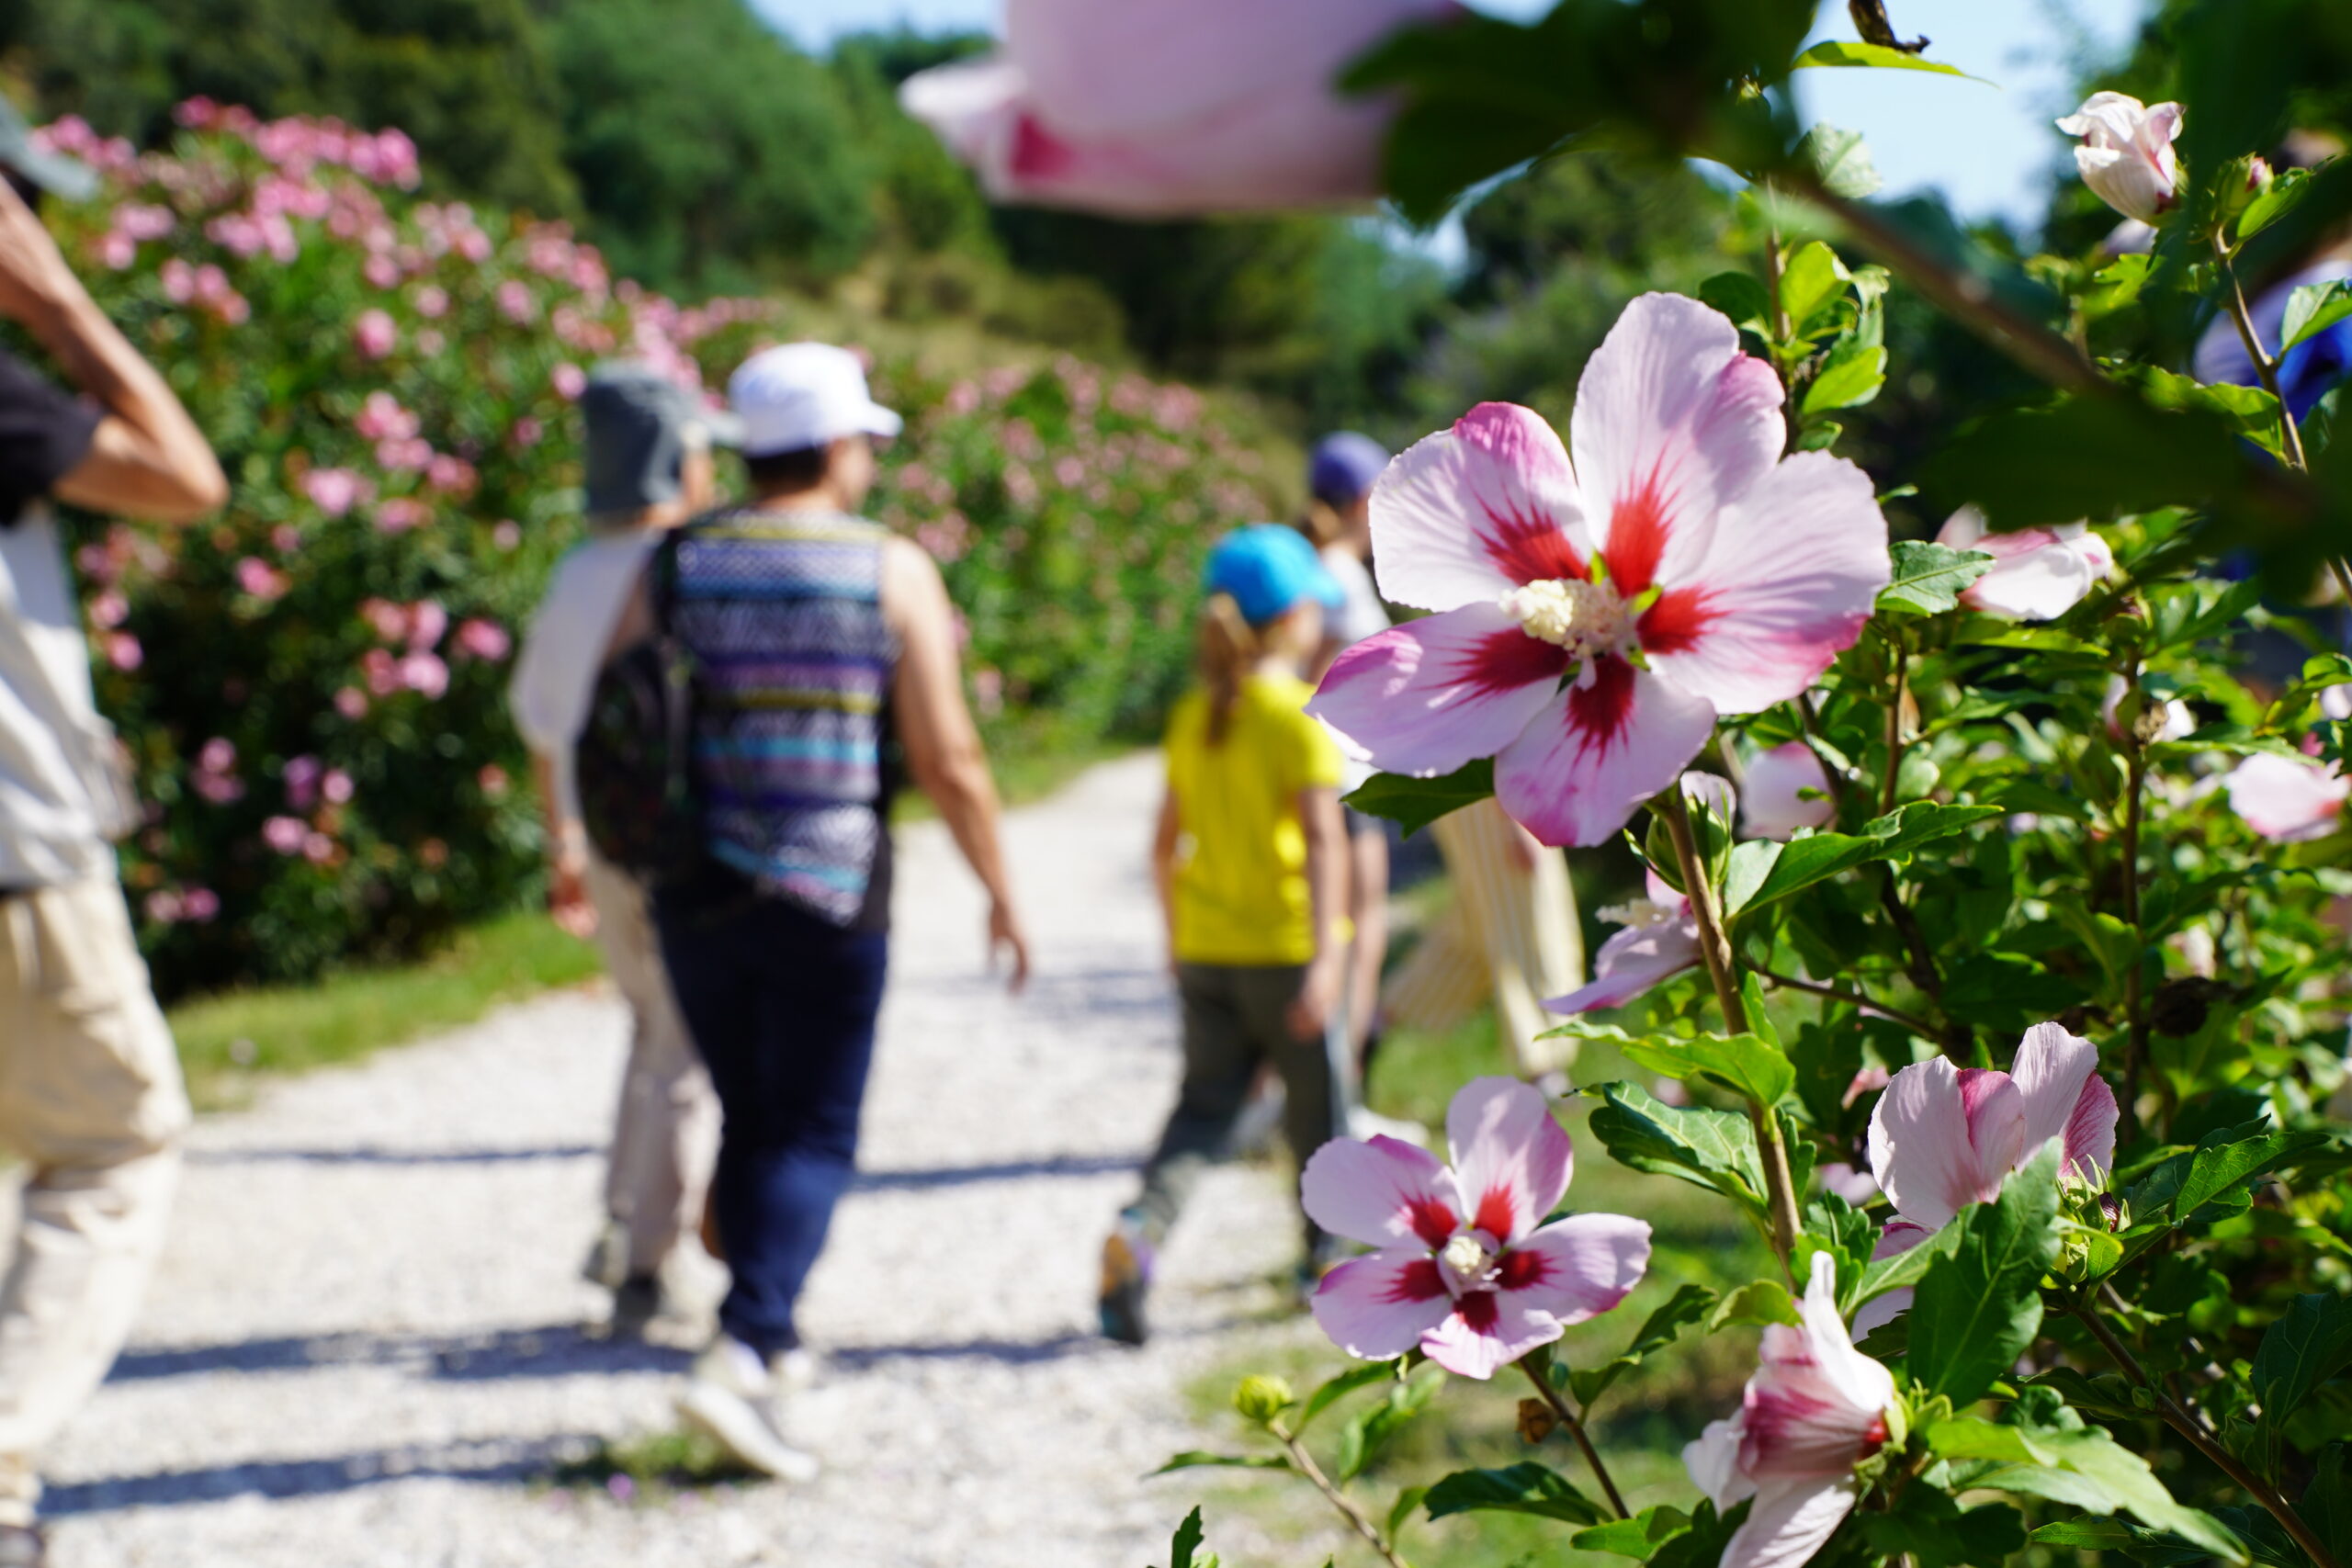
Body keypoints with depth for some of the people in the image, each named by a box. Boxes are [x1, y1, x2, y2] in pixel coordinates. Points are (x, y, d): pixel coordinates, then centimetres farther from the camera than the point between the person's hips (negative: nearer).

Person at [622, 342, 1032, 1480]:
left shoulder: (675, 565, 2)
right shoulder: (893, 573, -6)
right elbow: (947, 760, -8)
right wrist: (1002, 893, 4)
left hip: (695, 898, 4)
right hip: (831, 903, -4)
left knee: (750, 1120, 19)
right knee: (813, 1135, 3)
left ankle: (774, 1346, 28)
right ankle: (738, 1357, -15)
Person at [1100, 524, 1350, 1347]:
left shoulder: (1193, 716, 6)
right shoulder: (1303, 715, -13)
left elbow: (1167, 841, 11)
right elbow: (1322, 838, -20)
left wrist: (1175, 934, 24)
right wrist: (1326, 955, -23)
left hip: (1205, 950, 5)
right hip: (1285, 947, -5)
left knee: (1205, 1104, 6)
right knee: (1318, 1108, 14)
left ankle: (1139, 1229, -18)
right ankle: (1326, 1257, 29)